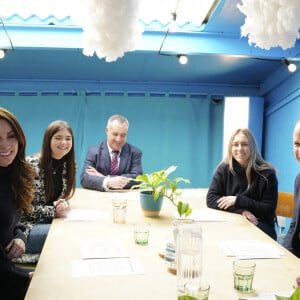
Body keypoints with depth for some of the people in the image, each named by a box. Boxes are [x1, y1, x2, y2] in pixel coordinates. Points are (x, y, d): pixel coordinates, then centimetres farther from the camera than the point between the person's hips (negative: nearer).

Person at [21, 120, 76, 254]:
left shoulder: (69, 164, 4)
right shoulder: (31, 164, -16)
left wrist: (63, 204, -10)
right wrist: (54, 211, -21)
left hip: (51, 222, 7)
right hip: (28, 227, -6)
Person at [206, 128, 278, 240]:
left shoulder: (267, 173, -5)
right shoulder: (223, 169, 0)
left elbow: (269, 210, -7)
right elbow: (211, 199, -7)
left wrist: (238, 200, -17)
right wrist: (241, 211, -19)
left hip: (259, 225, -2)